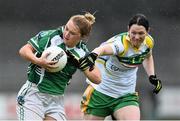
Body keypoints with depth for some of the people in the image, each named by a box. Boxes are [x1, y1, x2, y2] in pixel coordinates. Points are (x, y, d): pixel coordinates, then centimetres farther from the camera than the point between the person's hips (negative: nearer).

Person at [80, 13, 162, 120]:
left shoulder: (149, 42, -7)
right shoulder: (121, 42, -28)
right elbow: (104, 48, -53)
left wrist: (152, 76, 5)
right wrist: (93, 55, -75)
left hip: (126, 95, 4)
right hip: (100, 91, -4)